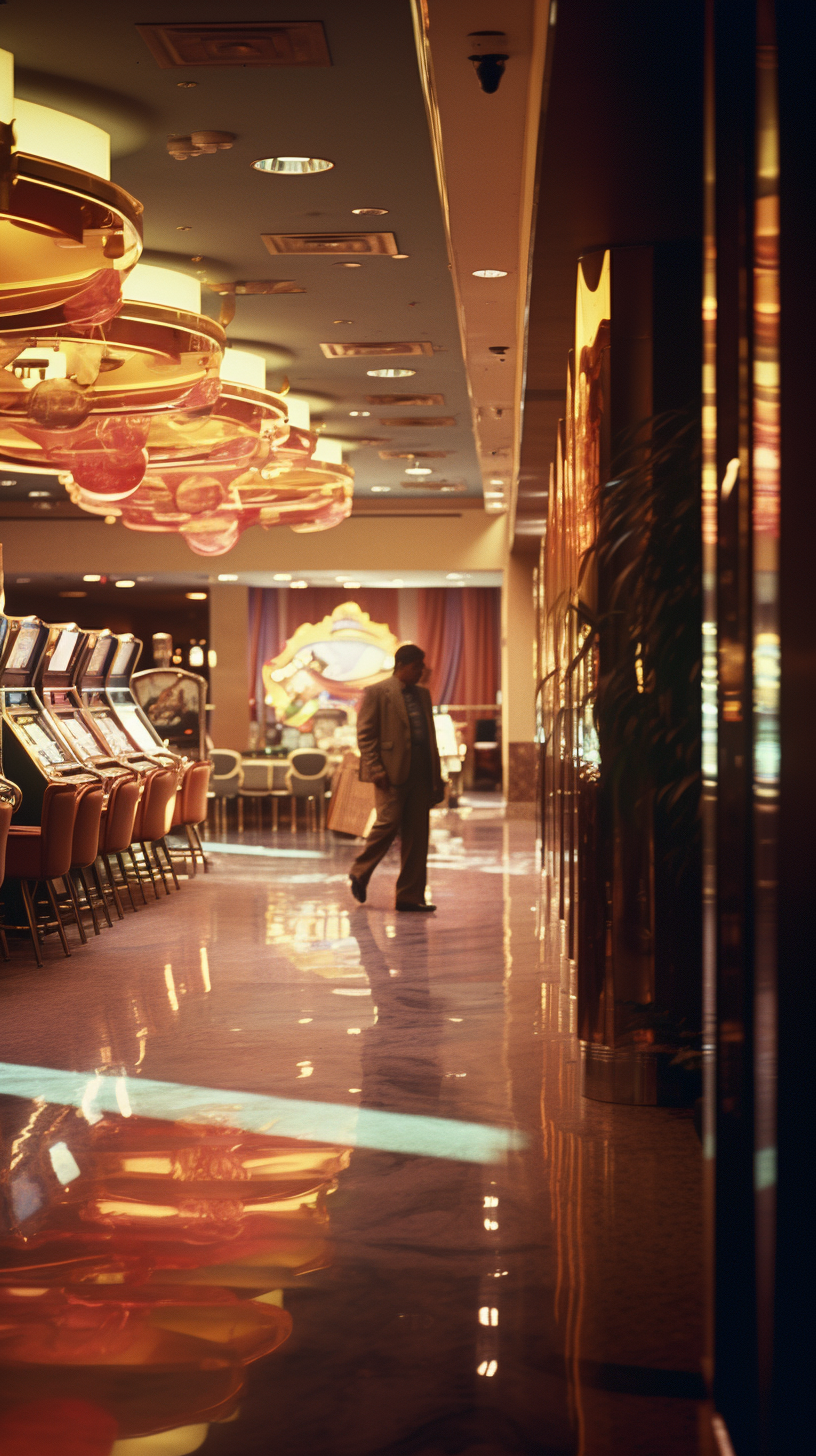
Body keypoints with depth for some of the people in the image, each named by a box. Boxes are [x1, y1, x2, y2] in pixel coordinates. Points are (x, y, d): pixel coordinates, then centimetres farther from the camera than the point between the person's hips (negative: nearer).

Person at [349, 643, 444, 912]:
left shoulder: (423, 694, 19)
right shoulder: (376, 693, -1)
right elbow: (365, 735, -6)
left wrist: (436, 776, 14)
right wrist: (376, 770, -15)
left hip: (420, 774, 6)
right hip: (392, 773, -6)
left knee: (417, 835, 4)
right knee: (388, 823, -13)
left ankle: (410, 896, 7)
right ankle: (359, 873, 11)